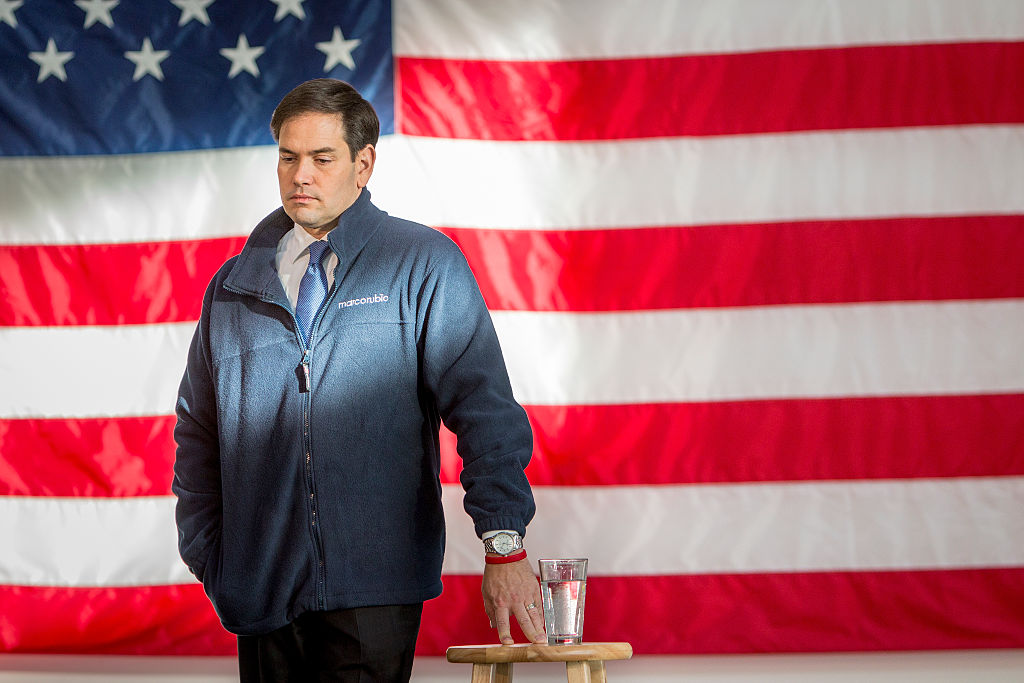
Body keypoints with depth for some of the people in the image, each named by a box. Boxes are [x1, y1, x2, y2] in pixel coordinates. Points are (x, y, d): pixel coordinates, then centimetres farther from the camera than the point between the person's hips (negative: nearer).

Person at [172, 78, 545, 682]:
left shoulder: (423, 265, 3)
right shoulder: (234, 286, 14)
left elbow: (484, 410, -4)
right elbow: (198, 430, 21)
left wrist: (504, 544, -13)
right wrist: (206, 553, 11)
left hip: (374, 588, -3)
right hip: (262, 584, 4)